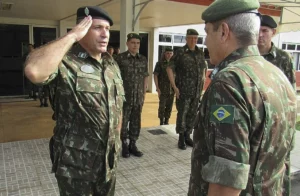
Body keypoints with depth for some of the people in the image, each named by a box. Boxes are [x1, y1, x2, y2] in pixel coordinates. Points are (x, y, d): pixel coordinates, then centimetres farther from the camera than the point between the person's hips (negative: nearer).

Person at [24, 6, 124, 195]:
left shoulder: (112, 65, 5)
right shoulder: (66, 61, -17)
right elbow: (34, 71, -40)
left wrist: (116, 140, 13)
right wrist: (72, 36, -29)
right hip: (75, 162, -6)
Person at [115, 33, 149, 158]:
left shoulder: (143, 60, 8)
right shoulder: (120, 58, -5)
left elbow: (145, 77, 12)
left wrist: (144, 94, 9)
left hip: (138, 98, 4)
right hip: (124, 97, -4)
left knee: (136, 122, 11)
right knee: (123, 122, 6)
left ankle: (133, 145, 24)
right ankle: (125, 146, 20)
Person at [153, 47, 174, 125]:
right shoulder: (160, 64, -1)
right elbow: (155, 76, -4)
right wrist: (158, 89, -10)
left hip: (172, 90, 3)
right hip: (163, 90, -3)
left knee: (169, 107, 9)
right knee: (162, 106, 0)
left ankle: (166, 122, 22)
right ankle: (161, 122, 13)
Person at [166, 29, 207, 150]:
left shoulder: (200, 53, 9)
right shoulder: (180, 52, -6)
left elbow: (204, 68, 22)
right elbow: (169, 69, -7)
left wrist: (203, 80, 12)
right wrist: (174, 87, -11)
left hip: (197, 91, 5)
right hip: (183, 90, -5)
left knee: (192, 114, 11)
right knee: (182, 114, 1)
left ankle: (187, 136, 24)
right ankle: (181, 139, 13)